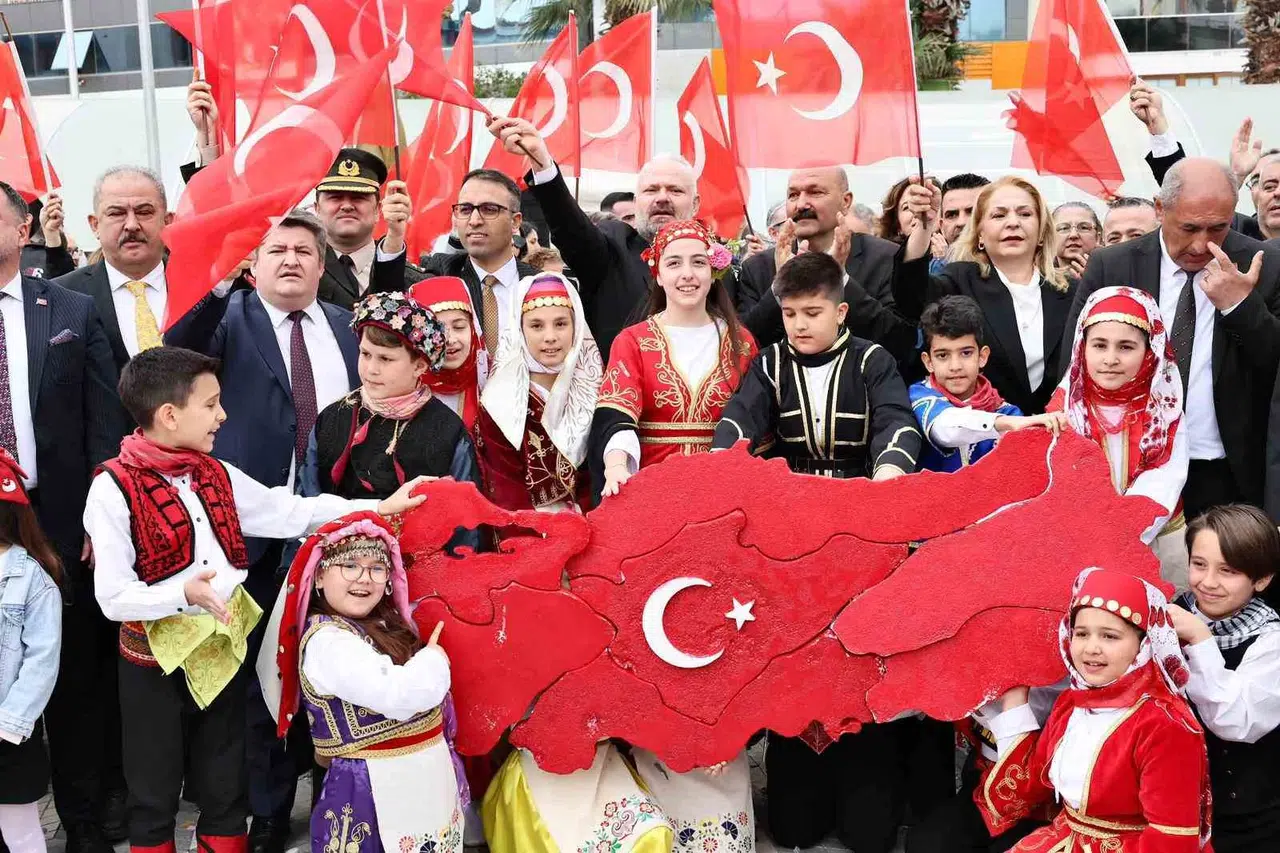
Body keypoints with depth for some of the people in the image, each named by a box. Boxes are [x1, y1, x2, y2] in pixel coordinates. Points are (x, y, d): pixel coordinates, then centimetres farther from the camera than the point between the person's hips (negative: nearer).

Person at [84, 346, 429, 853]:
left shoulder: (218, 475, 4)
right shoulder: (114, 489, -16)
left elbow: (292, 513, 5)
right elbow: (114, 597, -19)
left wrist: (378, 508, 0)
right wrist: (184, 593, -34)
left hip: (223, 649, 5)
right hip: (155, 658, -5)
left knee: (226, 791, 16)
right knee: (154, 797, 10)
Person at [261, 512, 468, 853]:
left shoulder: (385, 626, 10)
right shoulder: (327, 640, -17)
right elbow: (398, 695, -27)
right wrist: (433, 660, -10)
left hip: (423, 778, 9)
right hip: (378, 791, -9)